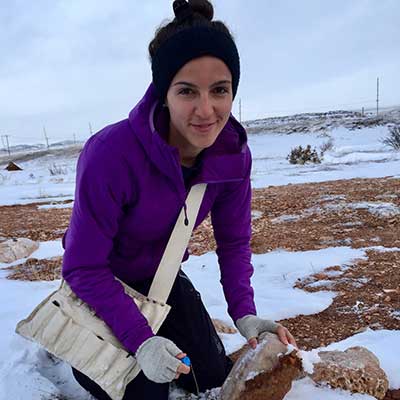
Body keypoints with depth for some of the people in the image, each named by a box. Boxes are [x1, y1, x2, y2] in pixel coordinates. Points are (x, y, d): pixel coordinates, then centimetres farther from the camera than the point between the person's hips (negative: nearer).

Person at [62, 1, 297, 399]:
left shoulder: (234, 155, -20)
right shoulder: (111, 153, -36)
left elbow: (234, 242, -7)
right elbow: (84, 268, -28)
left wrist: (244, 312, -18)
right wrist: (140, 339, -33)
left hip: (160, 275, 5)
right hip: (101, 284, -4)